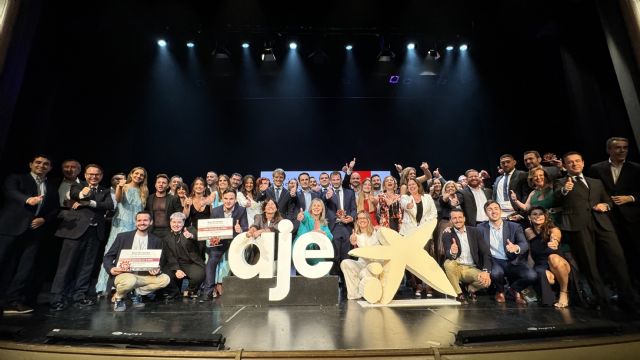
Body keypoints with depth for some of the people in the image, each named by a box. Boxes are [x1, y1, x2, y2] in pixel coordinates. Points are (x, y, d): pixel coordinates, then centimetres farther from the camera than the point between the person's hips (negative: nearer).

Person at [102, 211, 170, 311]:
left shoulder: (156, 241, 7)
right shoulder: (123, 236, 4)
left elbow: (159, 262, 9)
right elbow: (108, 257, 6)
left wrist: (156, 270, -15)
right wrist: (111, 269, -16)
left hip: (145, 276, 2)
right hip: (124, 274, -2)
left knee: (165, 279, -22)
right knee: (130, 280, -37)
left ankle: (137, 293, -1)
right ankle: (118, 297, -2)